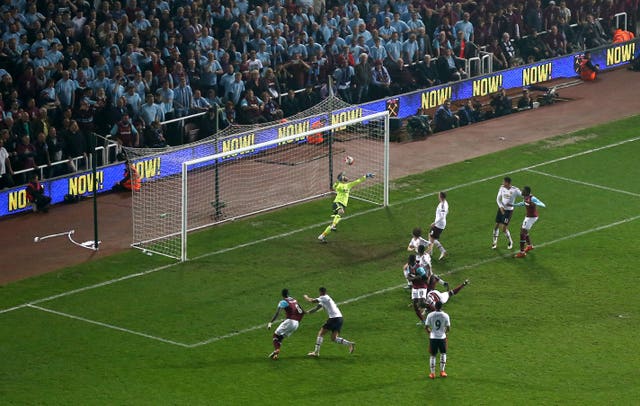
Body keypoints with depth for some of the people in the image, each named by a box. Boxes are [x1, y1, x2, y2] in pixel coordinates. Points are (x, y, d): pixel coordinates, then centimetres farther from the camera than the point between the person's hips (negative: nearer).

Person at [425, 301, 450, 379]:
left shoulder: (430, 315, -7)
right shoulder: (445, 316, -7)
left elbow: (426, 327, -4)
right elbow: (448, 327, -4)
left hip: (433, 337, 0)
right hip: (442, 337, 0)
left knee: (432, 355, 10)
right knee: (443, 354, 20)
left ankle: (432, 373, 12)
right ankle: (442, 371, 19)